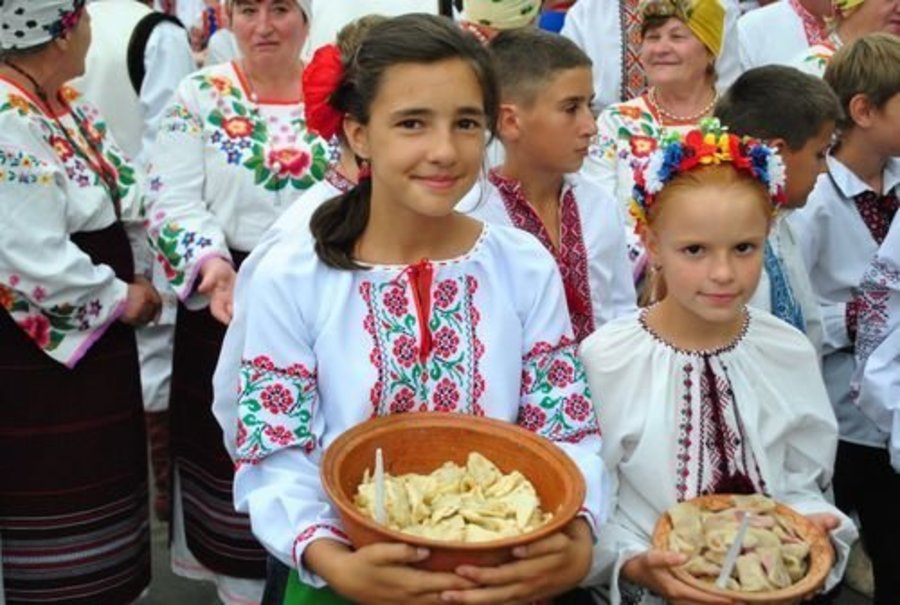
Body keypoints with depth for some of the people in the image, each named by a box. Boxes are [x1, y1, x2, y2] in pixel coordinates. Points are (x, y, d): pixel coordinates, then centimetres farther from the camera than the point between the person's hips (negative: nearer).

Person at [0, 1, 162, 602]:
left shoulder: (66, 104, 7)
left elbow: (127, 195, 11)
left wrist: (141, 278, -3)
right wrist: (122, 299, -12)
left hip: (93, 343, 10)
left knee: (95, 481, 21)